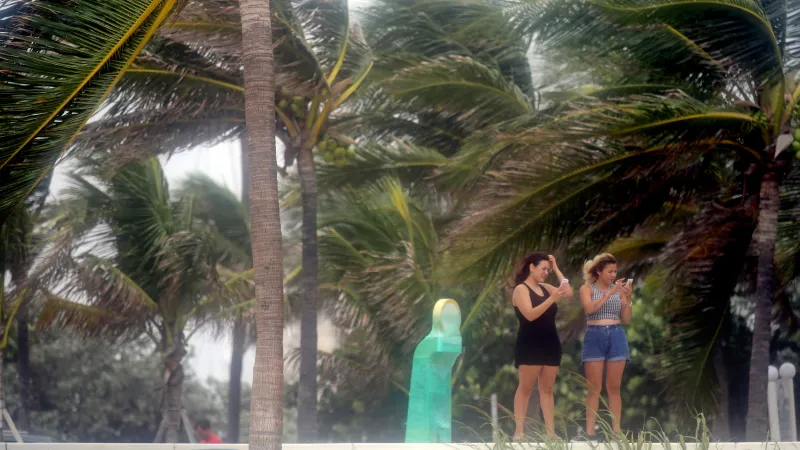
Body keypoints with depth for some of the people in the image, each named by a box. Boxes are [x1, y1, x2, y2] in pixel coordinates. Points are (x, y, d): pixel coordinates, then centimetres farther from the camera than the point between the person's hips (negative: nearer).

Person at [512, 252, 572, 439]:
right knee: (525, 388, -4)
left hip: (550, 344, 7)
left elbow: (569, 292, 6)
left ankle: (550, 431, 2)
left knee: (547, 389, 5)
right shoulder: (521, 289, -6)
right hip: (530, 346, -7)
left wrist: (556, 269, 7)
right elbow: (530, 314, -18)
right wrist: (552, 298, -25)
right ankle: (519, 431, -3)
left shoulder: (544, 288, 15)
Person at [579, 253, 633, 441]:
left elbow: (626, 320, 9)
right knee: (594, 388, -4)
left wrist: (627, 298, -4)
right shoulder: (587, 288, 3)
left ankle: (616, 430, 5)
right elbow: (589, 308, -17)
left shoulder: (618, 289, 11)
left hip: (616, 337, 3)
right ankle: (590, 431, -3)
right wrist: (610, 293, -19)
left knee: (614, 388, 3)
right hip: (594, 337, -3)